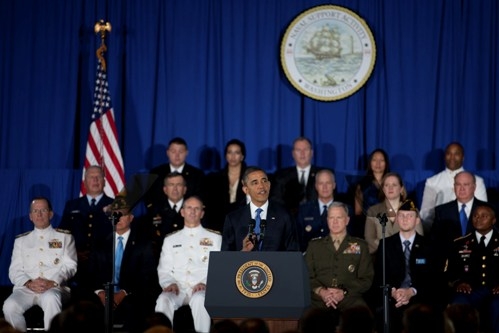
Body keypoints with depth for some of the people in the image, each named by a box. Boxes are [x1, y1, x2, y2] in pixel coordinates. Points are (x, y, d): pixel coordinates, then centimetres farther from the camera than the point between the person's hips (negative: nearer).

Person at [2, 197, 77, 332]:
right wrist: (29, 283, -9)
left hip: (54, 287, -2)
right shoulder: (21, 240, 23)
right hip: (26, 288, 2)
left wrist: (52, 282, -13)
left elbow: (70, 266, 5)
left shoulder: (65, 237, 17)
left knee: (51, 299, -39)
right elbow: (15, 270, 13)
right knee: (10, 306, -31)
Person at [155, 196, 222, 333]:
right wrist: (169, 283, -5)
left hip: (202, 289, -2)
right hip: (177, 289, 2)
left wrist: (205, 283, -11)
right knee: (163, 300, -33)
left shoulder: (215, 238, 17)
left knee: (199, 300, -38)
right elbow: (164, 269, 18)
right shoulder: (170, 240, 24)